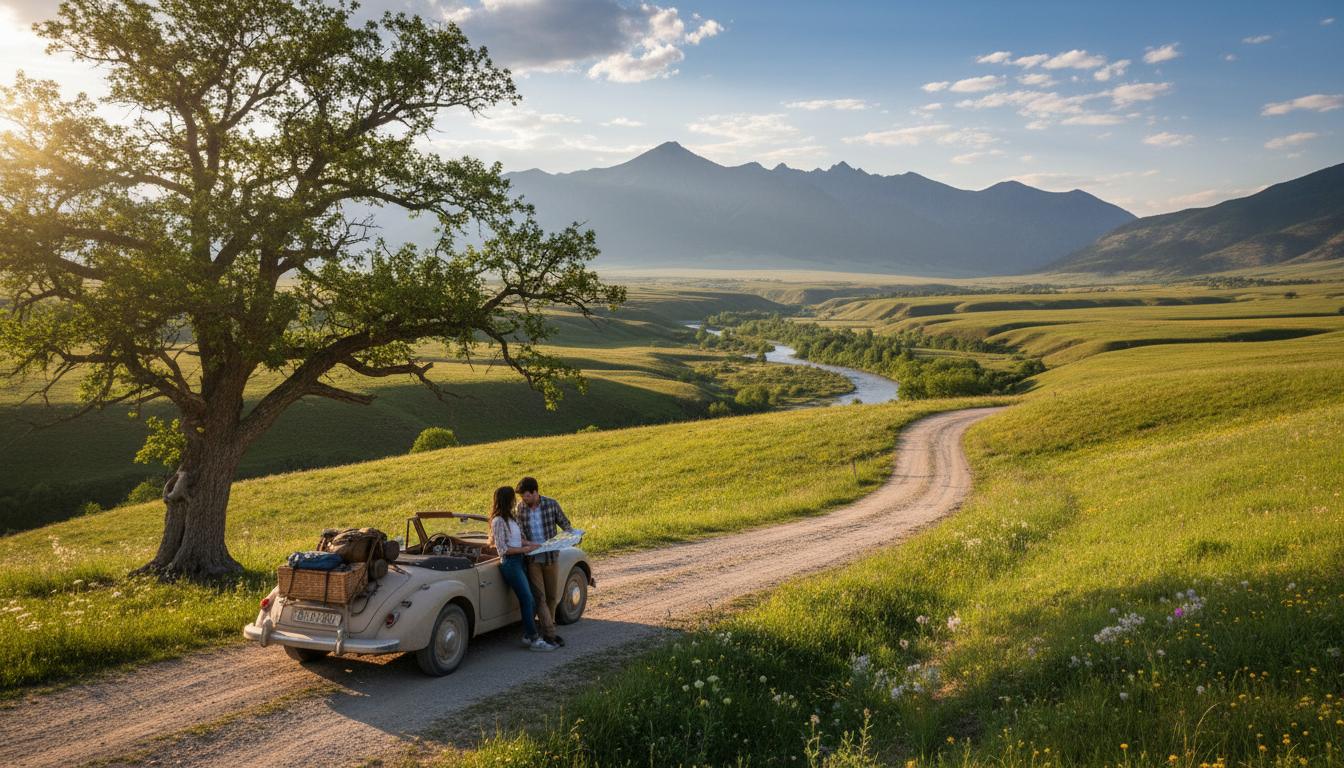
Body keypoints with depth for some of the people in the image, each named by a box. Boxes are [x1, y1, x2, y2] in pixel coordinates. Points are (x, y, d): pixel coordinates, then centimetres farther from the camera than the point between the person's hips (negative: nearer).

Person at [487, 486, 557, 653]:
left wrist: (532, 544, 1)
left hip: (520, 561, 9)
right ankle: (534, 639, -3)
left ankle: (528, 635, 18)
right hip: (510, 563, -9)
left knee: (529, 600, 9)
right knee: (528, 600, -8)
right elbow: (503, 549, -16)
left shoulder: (510, 518, 13)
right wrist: (525, 549, -15)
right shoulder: (498, 521, -14)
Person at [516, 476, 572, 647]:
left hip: (551, 556, 1)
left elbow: (564, 522, 5)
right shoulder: (519, 508, -3)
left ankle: (548, 627, 26)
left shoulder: (551, 504, -6)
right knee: (539, 597, -6)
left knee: (552, 596, 11)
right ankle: (549, 633, -4)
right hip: (532, 560, -1)